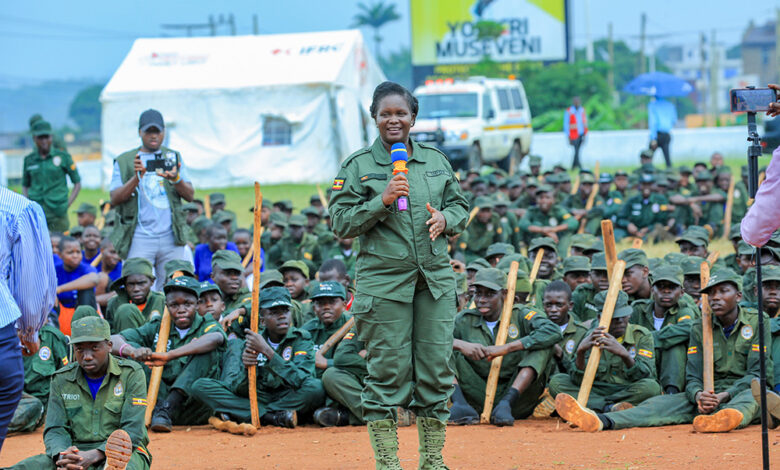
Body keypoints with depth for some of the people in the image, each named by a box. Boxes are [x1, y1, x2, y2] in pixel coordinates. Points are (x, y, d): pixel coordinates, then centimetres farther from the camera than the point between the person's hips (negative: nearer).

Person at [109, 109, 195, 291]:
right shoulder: (124, 162, 8)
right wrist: (137, 177, -16)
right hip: (139, 238, -2)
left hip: (171, 237, 2)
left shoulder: (173, 158, 16)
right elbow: (114, 199, -3)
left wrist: (176, 179, -14)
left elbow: (190, 196, 7)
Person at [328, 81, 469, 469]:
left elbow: (460, 206, 19)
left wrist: (445, 218, -3)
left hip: (436, 277, 4)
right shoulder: (357, 167, 1)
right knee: (389, 371, -3)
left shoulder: (436, 161, 13)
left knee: (437, 368, 4)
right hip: (384, 280, -3)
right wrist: (382, 200, -15)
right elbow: (341, 224, -3)